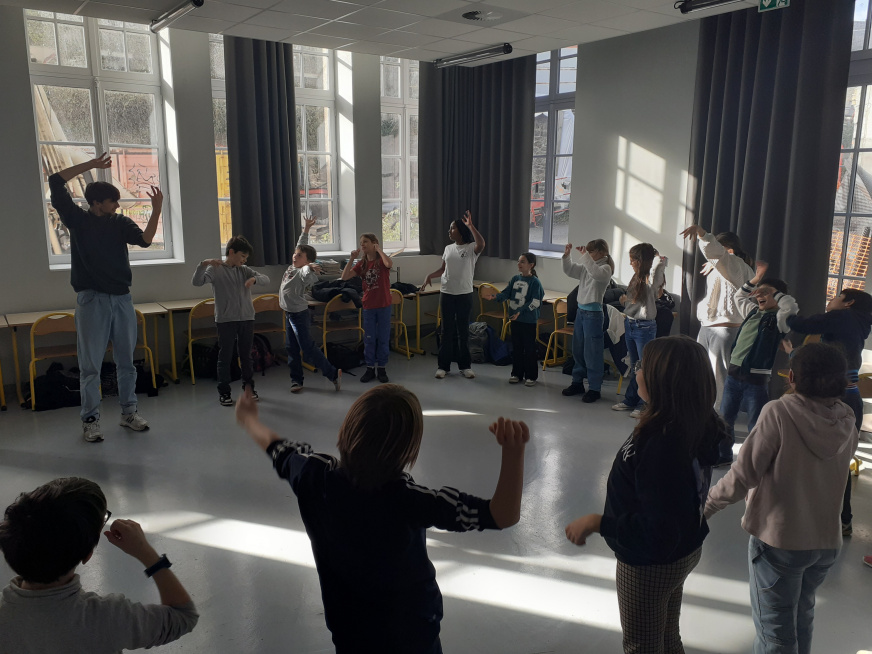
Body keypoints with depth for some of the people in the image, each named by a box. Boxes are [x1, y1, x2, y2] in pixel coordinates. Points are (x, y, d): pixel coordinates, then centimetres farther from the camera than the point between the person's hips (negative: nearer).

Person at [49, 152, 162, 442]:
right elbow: (55, 182, -6)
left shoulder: (120, 223, 8)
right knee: (90, 364, 0)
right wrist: (91, 165, -7)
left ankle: (129, 412, 20)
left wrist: (157, 209, -20)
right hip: (91, 299, -3)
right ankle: (90, 420, 9)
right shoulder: (77, 219, 2)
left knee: (126, 361, 8)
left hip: (121, 299, 3)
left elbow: (145, 239, -9)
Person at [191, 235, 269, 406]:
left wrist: (254, 279, -20)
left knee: (246, 355, 13)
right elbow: (196, 282, -17)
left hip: (247, 319, 4)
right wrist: (203, 264, -33)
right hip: (225, 320, -4)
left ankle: (248, 387, 27)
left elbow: (266, 279, 2)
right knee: (225, 357, 2)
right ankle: (224, 392, 12)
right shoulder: (215, 270, -3)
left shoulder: (244, 270, 9)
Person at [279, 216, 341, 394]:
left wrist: (310, 267, -55)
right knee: (292, 348, 11)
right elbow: (302, 246, 17)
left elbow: (307, 276, -40)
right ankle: (296, 380, 20)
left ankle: (333, 373, 0)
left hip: (299, 314, -9)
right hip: (289, 314, 9)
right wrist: (305, 230, 22)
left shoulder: (304, 272, -17)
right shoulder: (294, 266, 6)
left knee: (307, 349, -9)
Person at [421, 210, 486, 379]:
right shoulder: (448, 249, 9)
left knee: (463, 330, 5)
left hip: (464, 295, -4)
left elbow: (481, 244, -30)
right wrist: (429, 276, -2)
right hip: (446, 294, 4)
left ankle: (465, 365, 16)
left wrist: (470, 225, -30)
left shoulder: (471, 248, -7)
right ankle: (443, 365, 15)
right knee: (447, 330, 8)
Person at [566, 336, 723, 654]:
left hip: (650, 564, -8)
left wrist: (597, 522, -26)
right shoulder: (694, 427, -10)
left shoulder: (661, 446, -37)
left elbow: (657, 531, -33)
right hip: (683, 551, 8)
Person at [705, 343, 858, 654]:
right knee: (802, 614, 28)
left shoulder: (779, 413, -22)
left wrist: (706, 506, -8)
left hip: (779, 539, -6)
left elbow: (742, 477, -22)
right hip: (827, 540, 6)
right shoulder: (847, 420, -6)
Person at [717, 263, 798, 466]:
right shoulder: (752, 312, 12)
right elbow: (739, 296, 28)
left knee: (755, 426, 1)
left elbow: (792, 308, -28)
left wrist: (774, 291, -14)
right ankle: (724, 455, 31)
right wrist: (757, 278, 17)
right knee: (725, 418, 16)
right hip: (734, 373, 7)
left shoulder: (778, 319, -7)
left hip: (757, 379, -7)